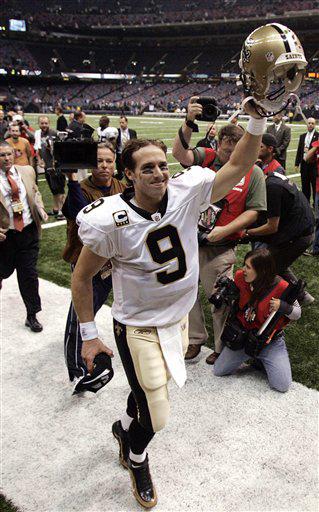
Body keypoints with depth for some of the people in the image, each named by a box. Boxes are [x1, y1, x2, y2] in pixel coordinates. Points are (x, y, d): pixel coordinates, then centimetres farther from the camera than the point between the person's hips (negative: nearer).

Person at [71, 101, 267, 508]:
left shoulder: (186, 193, -14)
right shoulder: (109, 221, -23)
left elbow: (238, 166, -7)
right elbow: (81, 277, -11)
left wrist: (256, 121, -22)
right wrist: (88, 335, -7)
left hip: (179, 320, 5)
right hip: (137, 328, -4)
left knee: (148, 389, 25)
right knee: (155, 417, 4)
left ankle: (124, 429, 59)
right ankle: (137, 459, 40)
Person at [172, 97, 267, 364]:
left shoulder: (253, 172, -3)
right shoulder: (205, 157, 1)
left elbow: (253, 211, -5)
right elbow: (180, 153, -17)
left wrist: (224, 230, -16)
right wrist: (189, 123, -33)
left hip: (220, 248, -3)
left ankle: (223, 349, 28)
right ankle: (196, 337, 37)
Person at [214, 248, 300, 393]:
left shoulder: (281, 287, -23)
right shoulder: (240, 277, -11)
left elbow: (297, 314, -9)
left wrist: (283, 307, -30)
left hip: (271, 341, -3)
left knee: (282, 386, -13)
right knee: (218, 371, 2)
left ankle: (264, 359, 17)